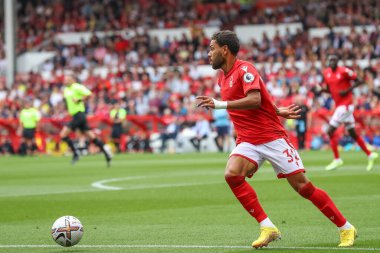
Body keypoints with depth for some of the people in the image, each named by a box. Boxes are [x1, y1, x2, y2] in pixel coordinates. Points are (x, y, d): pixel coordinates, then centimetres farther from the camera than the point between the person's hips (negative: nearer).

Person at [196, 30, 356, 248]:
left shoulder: (245, 69, -11)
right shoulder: (223, 78, 14)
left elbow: (254, 100, -28)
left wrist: (219, 104, -30)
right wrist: (278, 112, 13)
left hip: (272, 137, -7)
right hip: (248, 141, 7)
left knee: (303, 186, -7)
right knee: (232, 174, -22)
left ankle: (346, 228, 7)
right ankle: (268, 228, -19)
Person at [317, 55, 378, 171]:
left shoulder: (344, 71, -13)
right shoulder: (326, 73, 8)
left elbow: (360, 81, -9)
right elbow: (328, 89, 20)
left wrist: (348, 90, -19)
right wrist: (321, 89, -1)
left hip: (345, 104, -8)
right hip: (338, 105, 8)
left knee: (330, 131, -10)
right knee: (353, 133, 13)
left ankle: (337, 159, -3)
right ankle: (370, 155, 21)